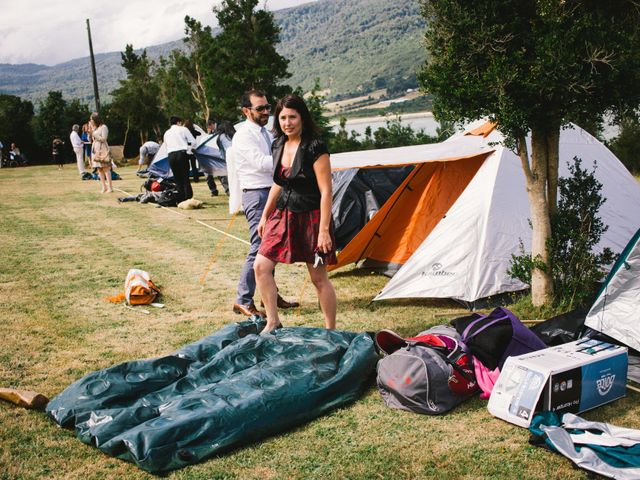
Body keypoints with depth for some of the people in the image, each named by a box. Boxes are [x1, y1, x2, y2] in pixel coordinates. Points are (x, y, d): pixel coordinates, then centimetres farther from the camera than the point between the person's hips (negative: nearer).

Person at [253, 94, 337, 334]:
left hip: (310, 218, -7)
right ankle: (273, 323, 13)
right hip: (283, 215, 7)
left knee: (319, 278, 2)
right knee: (261, 266, 0)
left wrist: (324, 229, -19)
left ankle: (331, 331, 18)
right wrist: (264, 216, 20)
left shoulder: (315, 147, -15)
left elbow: (326, 191, -16)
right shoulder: (278, 145, 6)